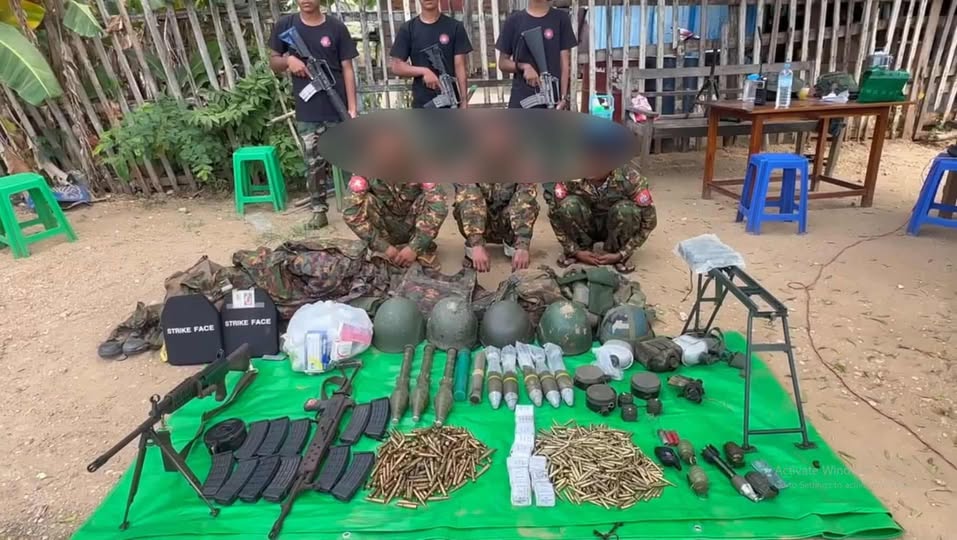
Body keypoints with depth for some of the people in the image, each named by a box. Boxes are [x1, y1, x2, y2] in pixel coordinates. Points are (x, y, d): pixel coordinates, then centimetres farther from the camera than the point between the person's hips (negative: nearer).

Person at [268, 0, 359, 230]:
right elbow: (273, 62, 13)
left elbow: (347, 69, 0)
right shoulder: (285, 26, 6)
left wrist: (352, 108, -7)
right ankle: (319, 211, 17)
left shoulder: (336, 27, 2)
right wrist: (288, 60, -11)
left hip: (337, 108, -1)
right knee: (314, 164, 6)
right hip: (307, 111, 2)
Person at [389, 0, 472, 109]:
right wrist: (423, 71, -16)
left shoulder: (454, 27, 2)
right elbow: (396, 66, 0)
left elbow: (460, 65, -1)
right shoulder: (407, 29, 3)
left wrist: (464, 100, -9)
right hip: (422, 103, 0)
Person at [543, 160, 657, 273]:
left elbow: (649, 219, -20)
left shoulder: (628, 176, -26)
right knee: (568, 205, -29)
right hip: (586, 227, 1)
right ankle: (581, 248, -5)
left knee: (627, 209, -33)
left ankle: (615, 251, -7)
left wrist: (621, 255, -21)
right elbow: (554, 212, -15)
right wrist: (574, 251, -17)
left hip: (616, 227, -1)